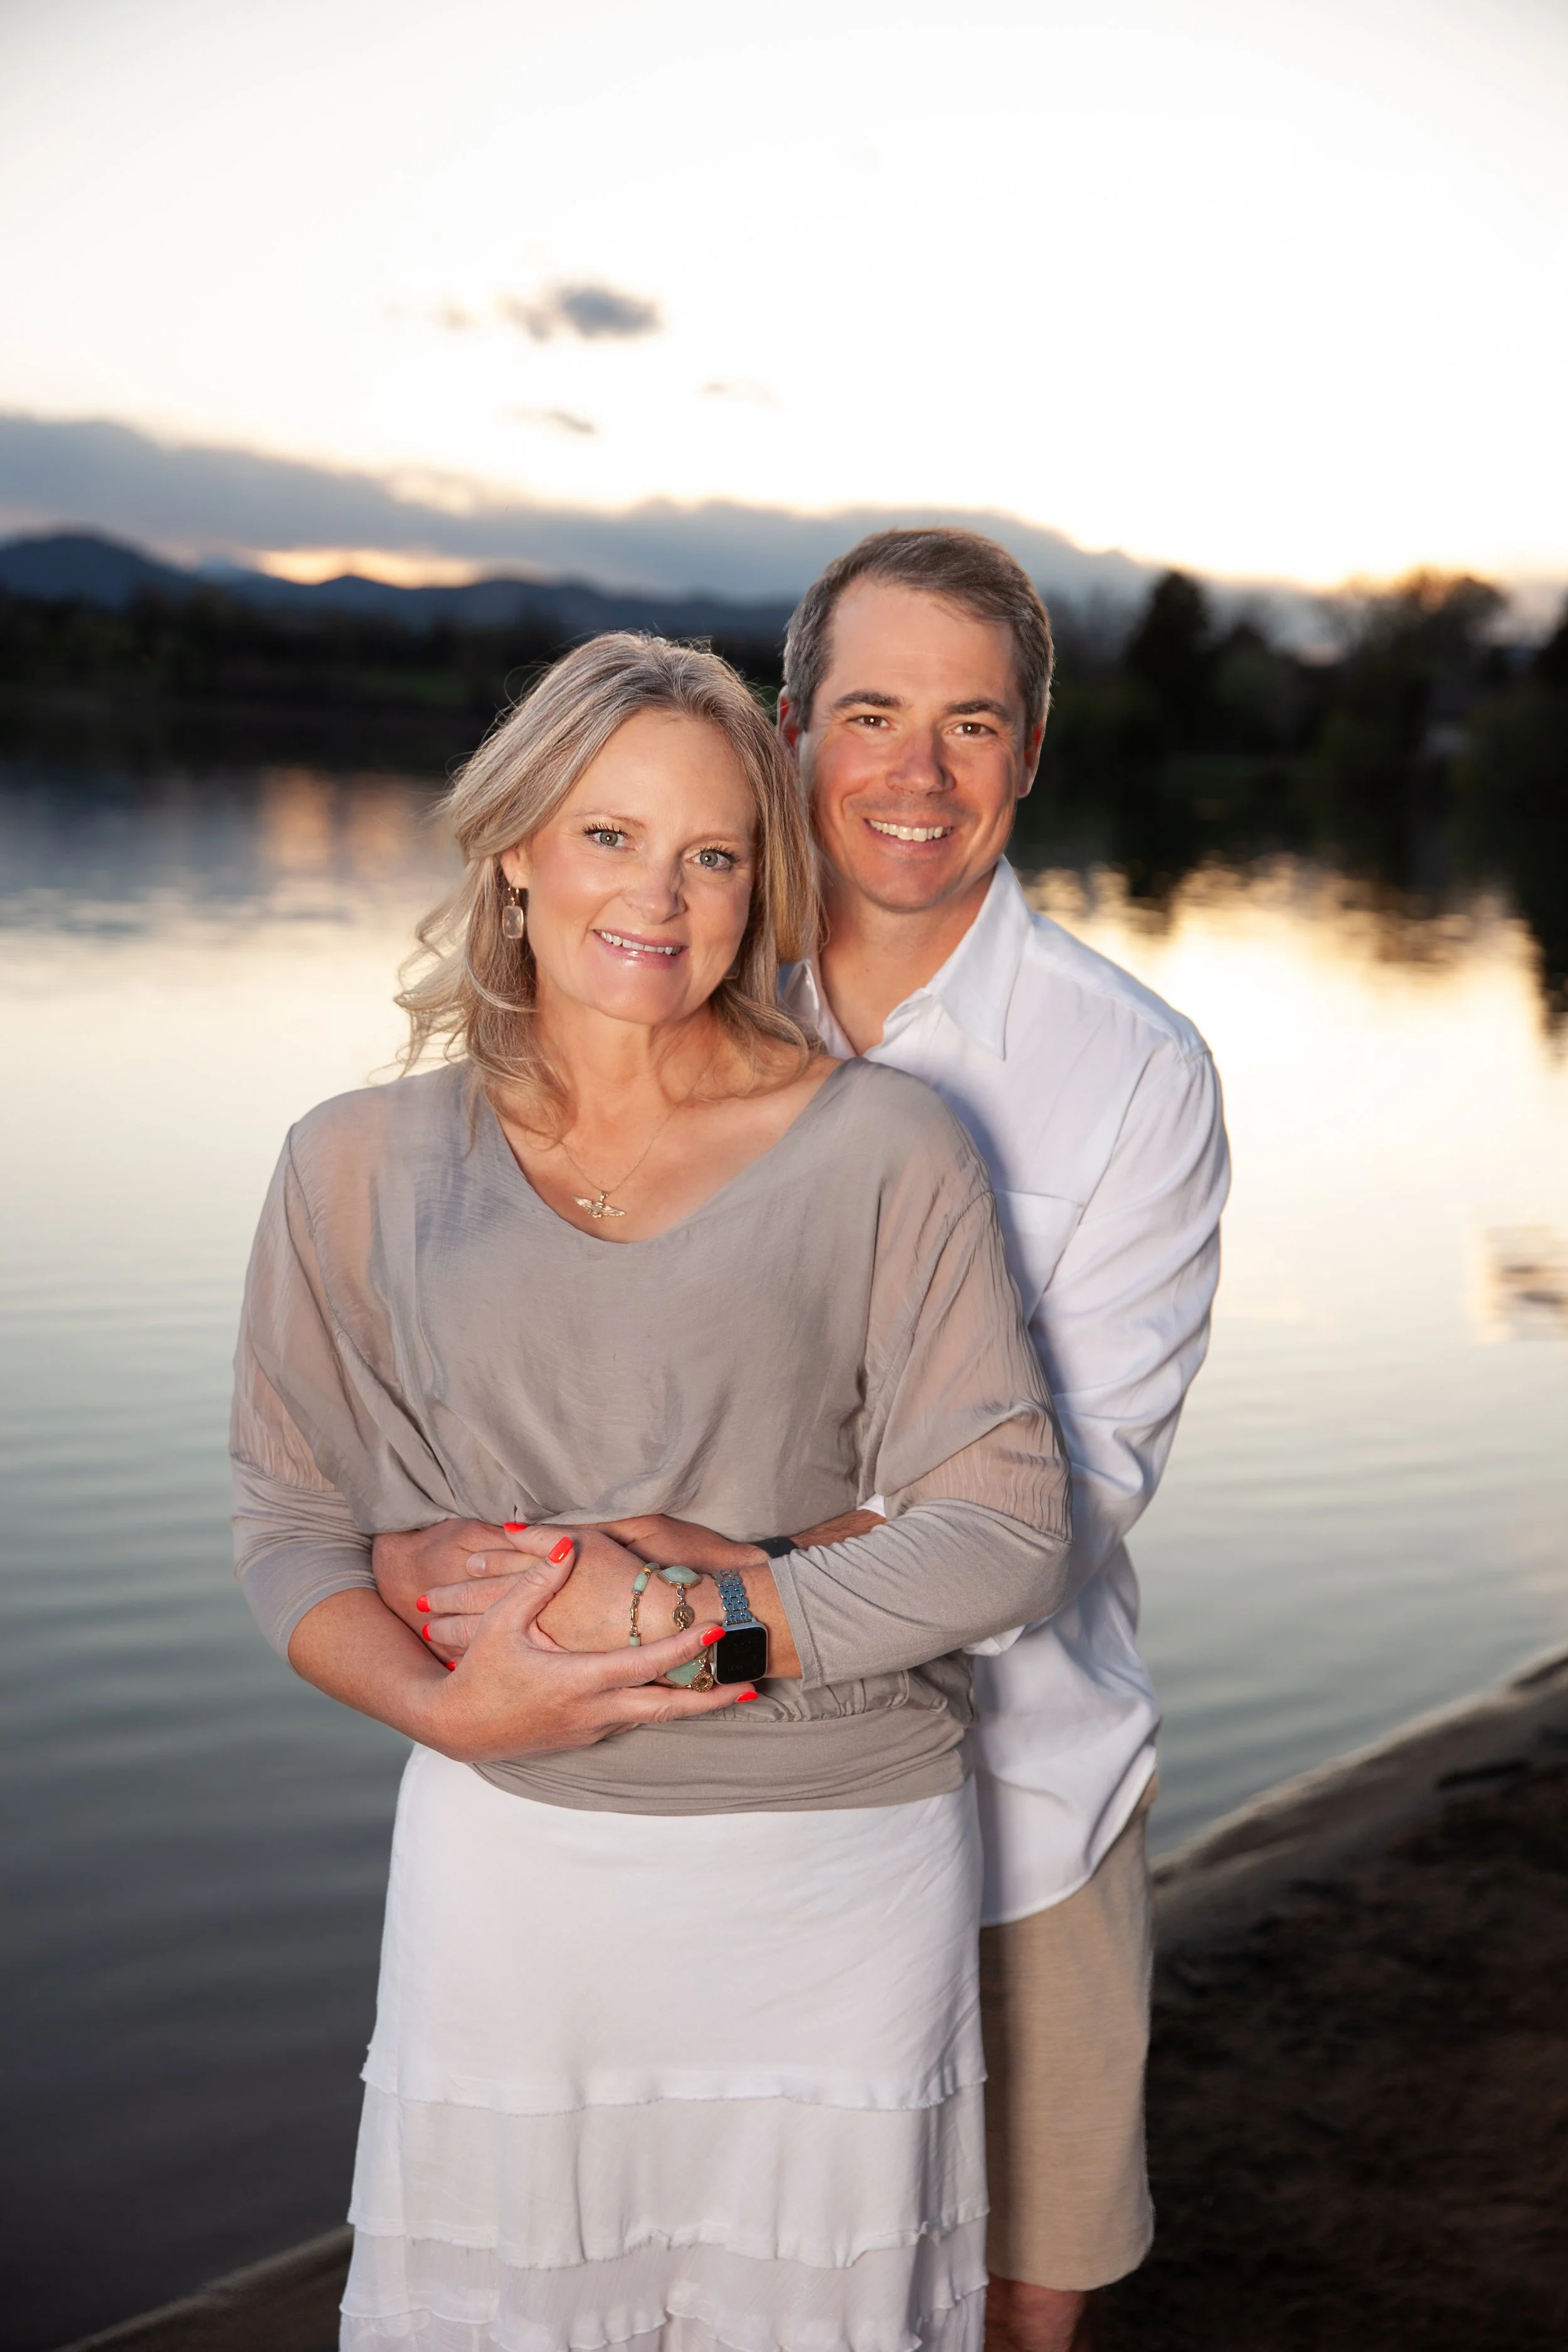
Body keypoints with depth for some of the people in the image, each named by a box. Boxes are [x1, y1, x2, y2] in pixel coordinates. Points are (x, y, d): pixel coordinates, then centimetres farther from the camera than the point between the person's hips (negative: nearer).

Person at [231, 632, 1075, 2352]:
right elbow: (288, 1526, 5)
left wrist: (706, 1618, -17)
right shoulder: (363, 1169, 3)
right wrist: (444, 1701, -14)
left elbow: (1005, 1534, -6)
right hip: (507, 1865, 1)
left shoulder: (881, 1150, -4)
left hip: (836, 1884, -1)